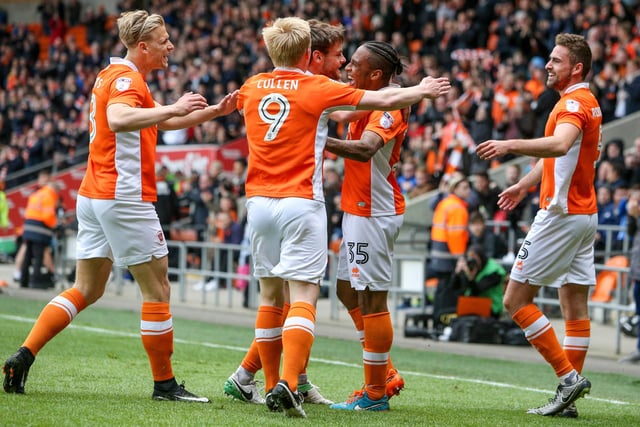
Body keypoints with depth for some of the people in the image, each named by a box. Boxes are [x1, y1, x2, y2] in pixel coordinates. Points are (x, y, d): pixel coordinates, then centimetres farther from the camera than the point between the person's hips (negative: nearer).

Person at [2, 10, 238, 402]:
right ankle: (165, 383, 5)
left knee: (87, 290, 12)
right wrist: (173, 108, -34)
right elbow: (118, 119, -35)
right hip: (124, 198, -10)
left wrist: (215, 111, 23)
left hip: (93, 195, 10)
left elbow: (162, 122, 30)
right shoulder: (126, 78, -13)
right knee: (157, 288, 0)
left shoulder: (114, 75, 19)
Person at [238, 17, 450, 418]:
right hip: (301, 201, -5)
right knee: (303, 296, -8)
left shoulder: (251, 88, 8)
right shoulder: (317, 88, -5)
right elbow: (383, 99, 1)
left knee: (270, 295, 13)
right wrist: (422, 90, 20)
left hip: (259, 200, 5)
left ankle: (273, 387, 16)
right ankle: (288, 383, -23)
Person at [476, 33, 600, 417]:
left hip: (562, 214, -10)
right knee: (575, 302, 7)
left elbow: (559, 145, -38)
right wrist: (525, 184, 41)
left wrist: (511, 145, -49)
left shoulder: (574, 103, -15)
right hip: (585, 214, 10)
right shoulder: (587, 102, 17)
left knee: (516, 299, -6)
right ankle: (569, 398, 8)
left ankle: (569, 375, -10)